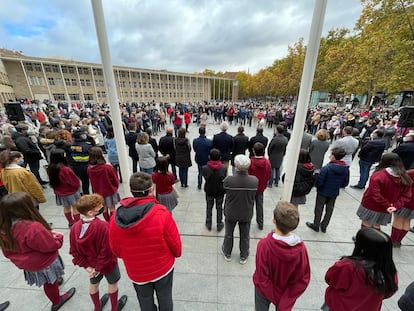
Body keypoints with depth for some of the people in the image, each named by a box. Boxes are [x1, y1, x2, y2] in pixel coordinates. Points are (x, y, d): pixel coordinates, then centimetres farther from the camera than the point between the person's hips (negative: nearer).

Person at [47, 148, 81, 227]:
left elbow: (52, 180, 4)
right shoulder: (65, 169, -29)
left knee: (66, 208, 21)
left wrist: (57, 189, 15)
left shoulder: (50, 168, -8)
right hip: (71, 191, -6)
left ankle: (71, 222, 36)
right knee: (75, 207, 8)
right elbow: (74, 181, -19)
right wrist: (77, 186, 2)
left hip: (60, 193, 6)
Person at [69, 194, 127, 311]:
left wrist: (86, 266, -3)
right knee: (112, 283, 22)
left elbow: (74, 251, -9)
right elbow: (107, 250, -30)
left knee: (93, 284, 30)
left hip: (91, 264, 5)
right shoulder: (103, 226, -36)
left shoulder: (75, 227, -18)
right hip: (107, 263, -5)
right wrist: (99, 267, -12)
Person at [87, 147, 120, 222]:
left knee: (104, 209, 19)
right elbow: (115, 180, -12)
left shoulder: (89, 169, -13)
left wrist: (95, 191, 18)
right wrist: (115, 187, 9)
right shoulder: (108, 167, -25)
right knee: (112, 208, 12)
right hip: (110, 190, -4)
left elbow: (92, 182, 1)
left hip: (98, 192, 4)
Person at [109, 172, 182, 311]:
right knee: (164, 297, 26)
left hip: (136, 272, 2)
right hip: (163, 267, -2)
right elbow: (175, 244, -17)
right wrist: (177, 253, 6)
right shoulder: (162, 214, -31)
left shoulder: (115, 219, -21)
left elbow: (116, 249, -4)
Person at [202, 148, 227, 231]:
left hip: (209, 191, 0)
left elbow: (205, 178, -11)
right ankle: (219, 225, 35)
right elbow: (224, 179, -13)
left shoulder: (205, 168, -22)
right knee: (219, 208, 20)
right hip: (220, 191, 0)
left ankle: (208, 224, 37)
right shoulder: (223, 168, -21)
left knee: (209, 207, 21)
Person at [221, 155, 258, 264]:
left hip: (231, 213, -1)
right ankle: (243, 256, 46)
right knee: (245, 236, 25)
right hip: (247, 213, 1)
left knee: (228, 234, 25)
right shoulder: (254, 181, -23)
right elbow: (253, 196, -6)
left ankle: (227, 253, 47)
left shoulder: (228, 180, -29)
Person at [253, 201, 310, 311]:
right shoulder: (301, 247, -25)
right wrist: (286, 300, -7)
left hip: (265, 290, -2)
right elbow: (304, 279, -15)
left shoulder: (264, 244, -35)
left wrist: (275, 298, -9)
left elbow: (262, 277, -25)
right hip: (287, 292, 2)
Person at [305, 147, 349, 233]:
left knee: (319, 209, 13)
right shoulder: (346, 169, -8)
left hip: (323, 192, -5)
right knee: (329, 210, 20)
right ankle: (324, 226, 34)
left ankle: (316, 225, 27)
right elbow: (345, 183, 1)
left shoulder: (326, 168, -26)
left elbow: (319, 182, -25)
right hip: (334, 193, 5)